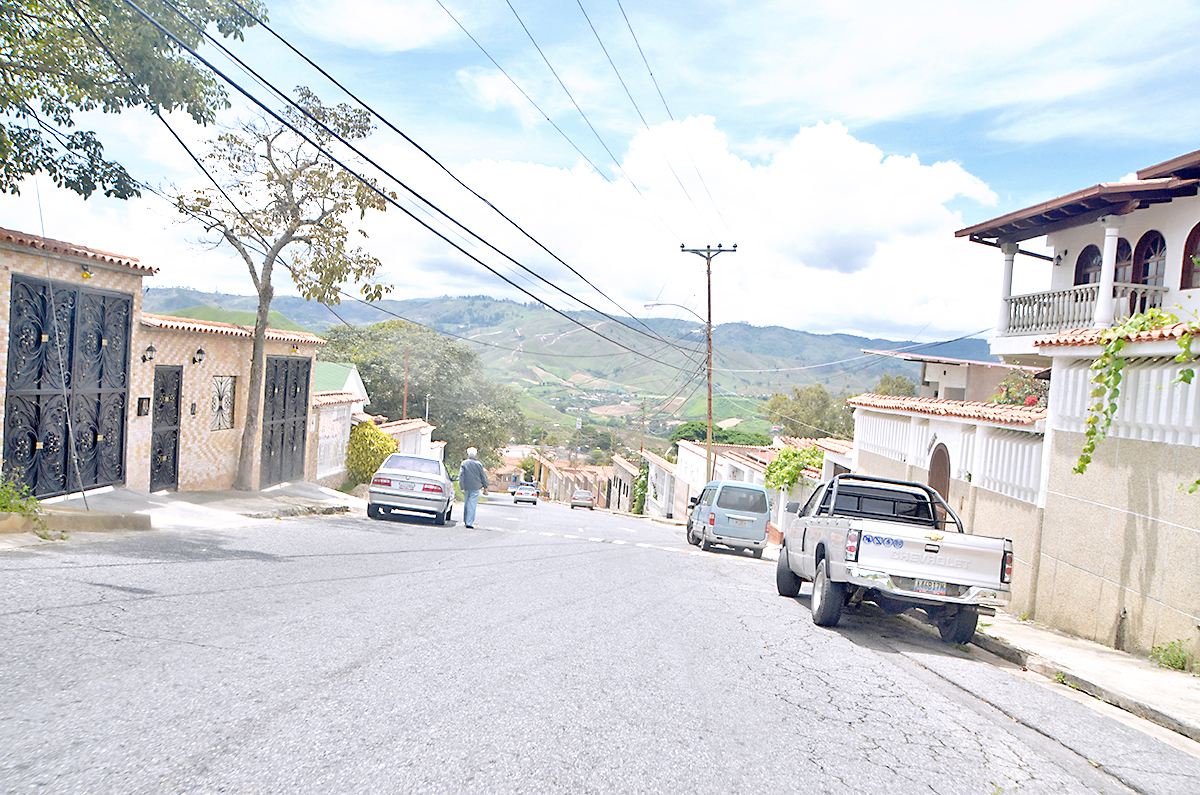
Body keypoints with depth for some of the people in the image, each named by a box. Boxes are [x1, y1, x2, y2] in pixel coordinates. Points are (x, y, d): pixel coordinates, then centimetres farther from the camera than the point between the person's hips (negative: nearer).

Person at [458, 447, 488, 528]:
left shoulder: (464, 463, 0)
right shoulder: (478, 464, -2)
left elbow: (461, 476, -4)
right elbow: (483, 476, 3)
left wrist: (462, 488, -4)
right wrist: (485, 487, 11)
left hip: (466, 487, 2)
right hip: (475, 488, -2)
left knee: (466, 504, 16)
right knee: (472, 505, -4)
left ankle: (465, 521, 26)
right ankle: (469, 522, -8)